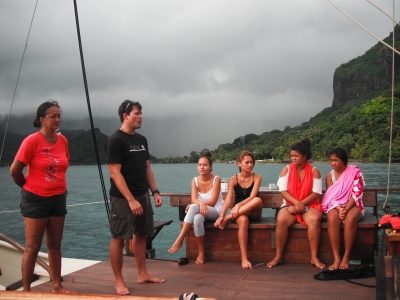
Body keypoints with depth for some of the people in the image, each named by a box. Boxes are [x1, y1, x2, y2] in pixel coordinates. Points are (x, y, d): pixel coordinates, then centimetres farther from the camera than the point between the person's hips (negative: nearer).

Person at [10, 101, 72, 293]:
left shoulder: (62, 140, 3)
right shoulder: (32, 140, -14)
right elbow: (15, 171, -10)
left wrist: (57, 187, 10)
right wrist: (30, 187, 3)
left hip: (58, 198, 6)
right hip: (36, 199, -5)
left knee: (55, 245, 13)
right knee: (32, 247, 2)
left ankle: (57, 286, 24)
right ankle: (26, 290, 13)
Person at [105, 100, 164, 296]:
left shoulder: (141, 140, 11)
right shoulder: (115, 140, -12)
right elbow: (115, 173, -18)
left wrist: (155, 192, 8)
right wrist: (131, 200, -23)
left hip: (143, 195, 8)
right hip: (122, 198, -8)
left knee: (141, 235, 13)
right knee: (119, 238, -1)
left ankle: (142, 274, 24)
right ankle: (119, 281, 8)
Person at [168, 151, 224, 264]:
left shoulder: (216, 179, -11)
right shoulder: (195, 181, 0)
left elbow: (213, 202, -16)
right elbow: (194, 199, -14)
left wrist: (196, 205, -24)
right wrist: (201, 204, -37)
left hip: (216, 211, -3)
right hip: (201, 211, 4)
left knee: (194, 207, -35)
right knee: (197, 218, -38)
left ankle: (180, 240, -30)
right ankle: (201, 252, -28)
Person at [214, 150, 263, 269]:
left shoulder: (257, 177, -2)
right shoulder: (233, 179, 1)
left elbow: (252, 197, -16)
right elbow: (228, 200, -8)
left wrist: (239, 205, -33)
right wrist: (221, 216, -24)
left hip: (253, 213, 0)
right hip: (238, 213, 0)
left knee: (258, 200, -35)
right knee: (243, 220, -39)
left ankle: (228, 218, -26)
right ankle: (244, 258, -39)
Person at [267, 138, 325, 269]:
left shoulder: (314, 171, 2)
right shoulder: (286, 170, 5)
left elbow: (316, 193, -7)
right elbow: (283, 191, -4)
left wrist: (300, 205, -17)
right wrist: (296, 203, -20)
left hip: (309, 205, -1)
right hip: (290, 205, 1)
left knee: (314, 220, -35)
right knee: (281, 220, -32)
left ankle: (314, 257, -23)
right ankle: (278, 256, -18)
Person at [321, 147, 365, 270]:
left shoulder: (355, 171, -4)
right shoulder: (329, 176, 4)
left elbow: (357, 193, -11)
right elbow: (330, 196, -2)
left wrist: (346, 210, -23)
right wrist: (339, 209, -21)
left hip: (353, 205, -2)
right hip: (336, 206, 2)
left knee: (350, 218, -37)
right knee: (332, 218, -34)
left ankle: (346, 257, -28)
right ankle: (336, 258, -32)